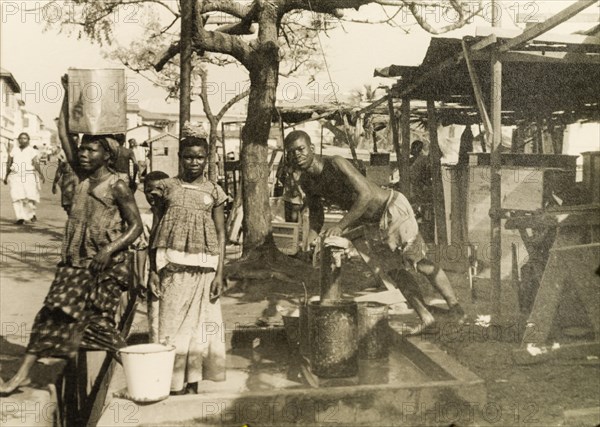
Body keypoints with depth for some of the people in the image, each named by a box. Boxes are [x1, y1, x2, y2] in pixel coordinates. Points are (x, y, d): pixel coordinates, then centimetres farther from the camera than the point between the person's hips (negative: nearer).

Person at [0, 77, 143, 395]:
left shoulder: (117, 187, -10)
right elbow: (63, 133, 8)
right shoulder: (82, 177, 7)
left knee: (98, 322, -2)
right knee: (53, 314, 5)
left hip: (105, 264, -6)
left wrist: (110, 250, -23)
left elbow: (136, 226, -11)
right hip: (75, 261, 6)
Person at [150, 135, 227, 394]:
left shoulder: (213, 192, 6)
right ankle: (175, 386, 10)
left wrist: (219, 274, -2)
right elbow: (156, 228, 7)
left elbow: (221, 234, 5)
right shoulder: (167, 187, 5)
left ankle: (193, 384, 17)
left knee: (200, 324, 5)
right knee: (172, 323, 1)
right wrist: (153, 268, 1)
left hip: (204, 267, 1)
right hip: (173, 265, 0)